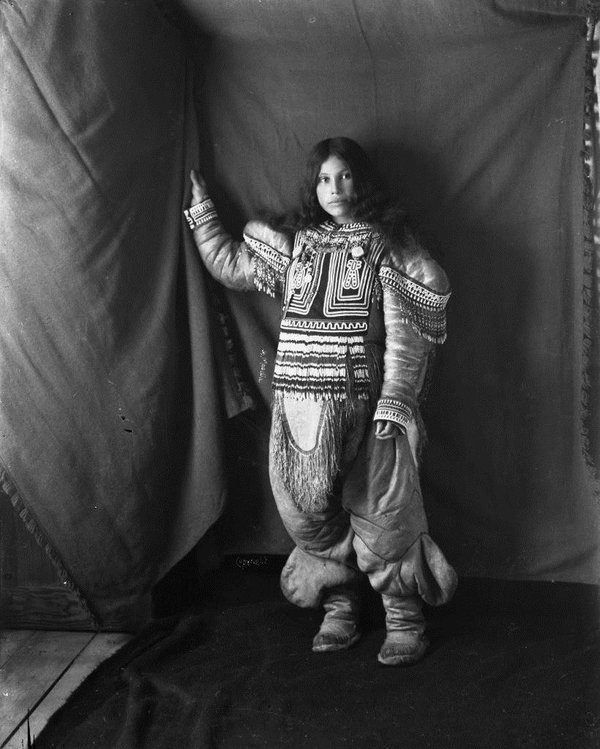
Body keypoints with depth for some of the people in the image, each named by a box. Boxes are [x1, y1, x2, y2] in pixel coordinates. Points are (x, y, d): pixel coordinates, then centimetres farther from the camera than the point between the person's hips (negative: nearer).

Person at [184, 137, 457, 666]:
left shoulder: (388, 244, 1)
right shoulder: (295, 244, 14)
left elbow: (407, 330, -6)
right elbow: (230, 264, 25)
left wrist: (393, 400, -14)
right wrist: (202, 211, 24)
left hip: (364, 402, -4)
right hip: (299, 403, 4)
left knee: (380, 513, -1)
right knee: (312, 513, 8)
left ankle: (405, 621, 15)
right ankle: (340, 607, 27)